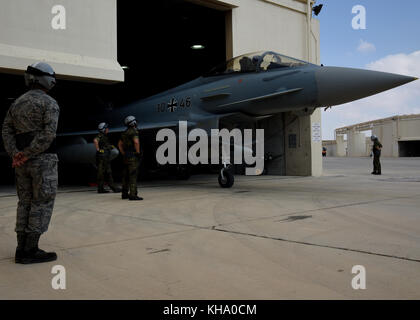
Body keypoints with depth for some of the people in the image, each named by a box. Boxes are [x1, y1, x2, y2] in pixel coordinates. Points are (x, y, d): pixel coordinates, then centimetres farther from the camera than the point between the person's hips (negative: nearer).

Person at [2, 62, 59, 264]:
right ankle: (31, 251, -4)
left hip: (23, 162, 7)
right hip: (43, 159, -7)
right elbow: (49, 133, -19)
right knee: (43, 203, -3)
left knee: (26, 203, 10)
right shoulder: (50, 103, -6)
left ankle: (22, 249, 9)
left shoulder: (17, 103, 15)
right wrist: (28, 154, -15)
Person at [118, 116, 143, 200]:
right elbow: (136, 142, -27)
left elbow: (120, 144, 24)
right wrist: (138, 152, -15)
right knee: (133, 176, -10)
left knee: (126, 176, 12)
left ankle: (125, 194, 18)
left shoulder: (125, 133, 17)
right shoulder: (134, 131, -11)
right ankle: (133, 195, -13)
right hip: (133, 156, -9)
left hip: (126, 156, 9)